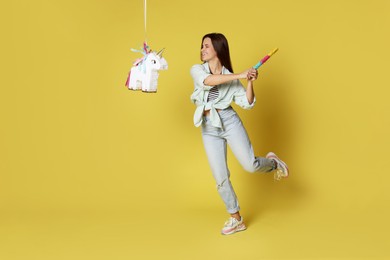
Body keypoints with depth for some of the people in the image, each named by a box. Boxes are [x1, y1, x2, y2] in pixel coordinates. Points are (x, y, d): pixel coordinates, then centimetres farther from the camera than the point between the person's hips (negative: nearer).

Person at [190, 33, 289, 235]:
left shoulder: (230, 77, 4)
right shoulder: (197, 70, 3)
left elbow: (247, 103, 0)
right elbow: (208, 80, -21)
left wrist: (250, 82, -13)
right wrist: (239, 76, -24)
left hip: (229, 121, -1)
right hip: (209, 128, 2)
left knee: (250, 165, -14)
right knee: (220, 178, 2)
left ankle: (273, 162, 22)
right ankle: (236, 220, 20)